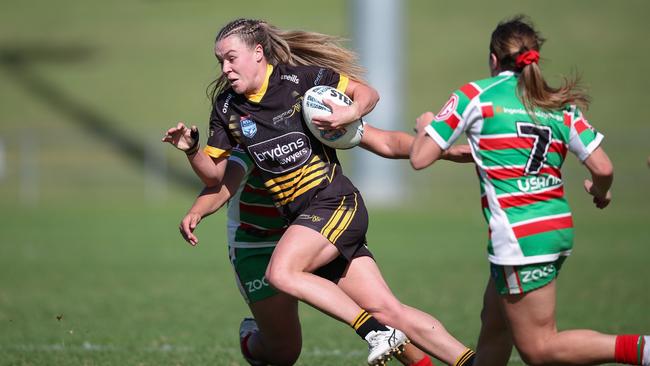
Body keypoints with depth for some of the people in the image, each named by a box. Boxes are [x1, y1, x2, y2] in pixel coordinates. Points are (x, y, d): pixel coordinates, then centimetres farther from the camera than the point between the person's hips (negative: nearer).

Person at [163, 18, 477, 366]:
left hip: (335, 202, -6)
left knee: (281, 272, -26)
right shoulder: (227, 107, 8)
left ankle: (377, 333, -21)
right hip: (302, 217, 6)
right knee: (386, 309, -1)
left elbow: (368, 92, 2)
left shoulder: (300, 78, -6)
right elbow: (214, 174, 12)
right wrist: (191, 149, -7)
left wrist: (350, 113, -18)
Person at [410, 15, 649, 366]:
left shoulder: (475, 95, -3)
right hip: (558, 228, 7)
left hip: (519, 239, -7)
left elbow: (419, 158, -3)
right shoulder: (561, 106, 7)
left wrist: (424, 127, 20)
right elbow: (603, 169, -1)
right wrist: (601, 191, 23)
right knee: (494, 322, 22)